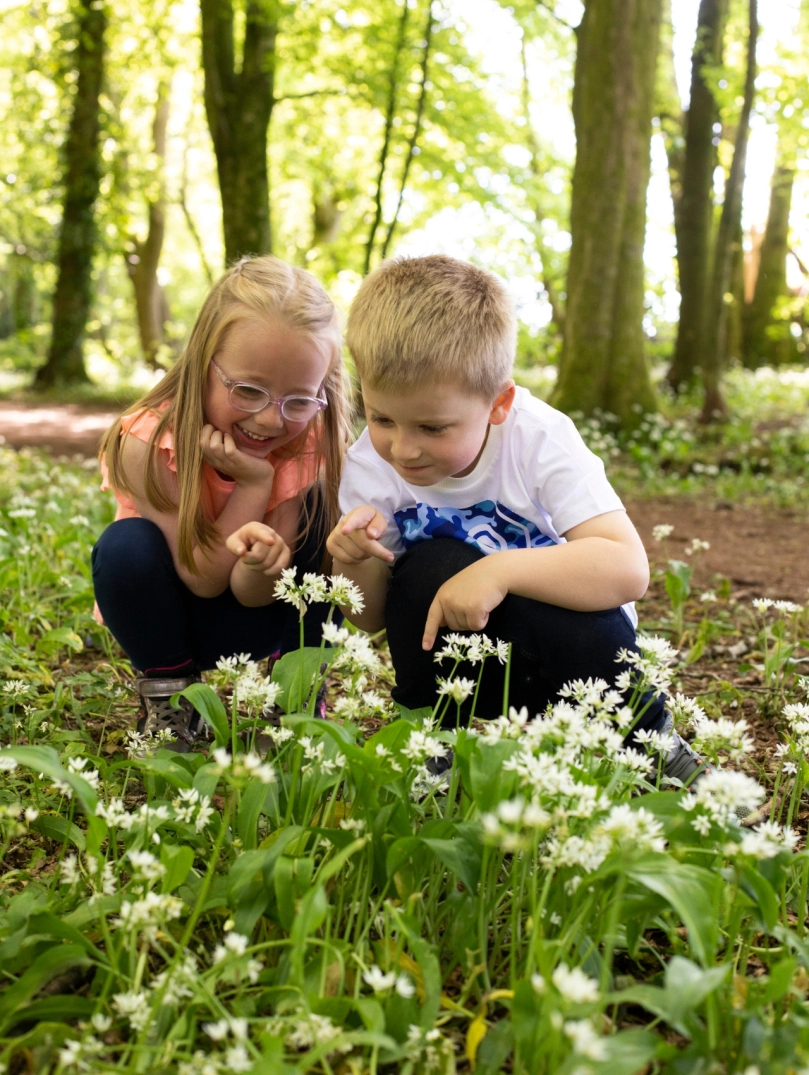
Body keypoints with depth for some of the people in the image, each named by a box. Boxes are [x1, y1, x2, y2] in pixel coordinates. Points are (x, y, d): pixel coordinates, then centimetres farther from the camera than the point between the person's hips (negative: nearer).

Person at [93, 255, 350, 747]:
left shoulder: (306, 445, -20)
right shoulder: (150, 442, -28)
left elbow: (253, 595, -22)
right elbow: (204, 580, -25)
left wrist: (263, 564, -47)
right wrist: (254, 483, -34)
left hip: (246, 624, 2)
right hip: (169, 611, -2)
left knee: (315, 514, -23)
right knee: (127, 545, -33)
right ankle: (167, 692, -8)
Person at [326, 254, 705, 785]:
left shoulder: (540, 439, -22)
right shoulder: (370, 464, -13)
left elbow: (628, 570, -32)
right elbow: (373, 618, -5)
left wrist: (501, 571, -43)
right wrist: (359, 561, -27)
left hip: (567, 648, -1)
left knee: (594, 634, -35)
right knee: (429, 569, -29)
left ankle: (652, 742, -2)